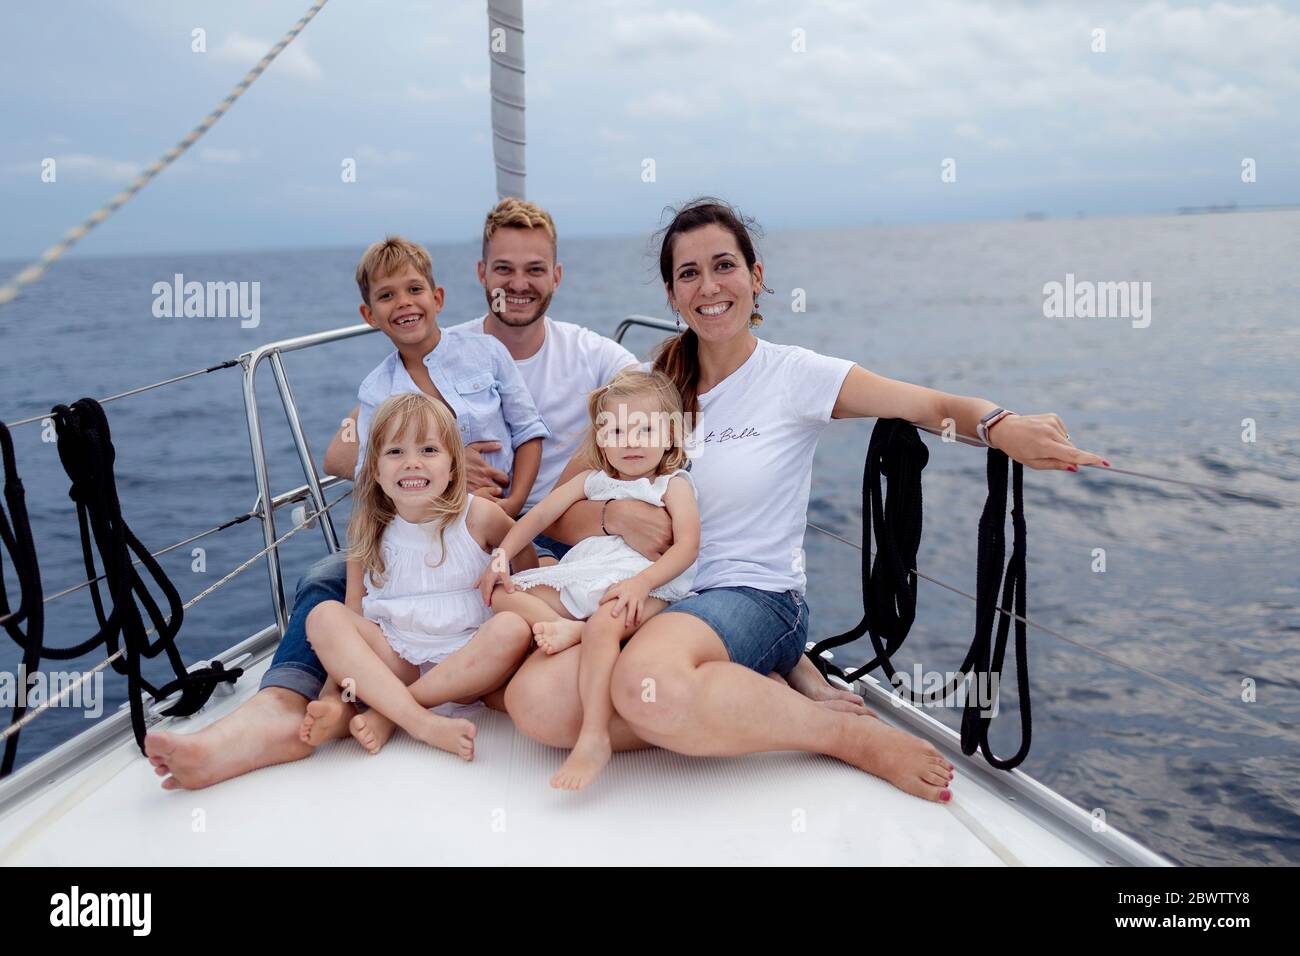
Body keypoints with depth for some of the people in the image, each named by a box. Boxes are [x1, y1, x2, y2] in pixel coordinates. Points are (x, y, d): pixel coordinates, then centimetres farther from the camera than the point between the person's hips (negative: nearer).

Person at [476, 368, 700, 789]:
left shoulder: (674, 485, 10)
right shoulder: (591, 481, 24)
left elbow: (687, 545, -6)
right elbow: (540, 514, 17)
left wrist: (641, 582, -23)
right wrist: (500, 559, 2)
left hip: (644, 589, -6)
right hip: (579, 583, 6)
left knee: (603, 624, -38)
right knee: (502, 594, -6)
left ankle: (594, 738, -43)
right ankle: (570, 629, -30)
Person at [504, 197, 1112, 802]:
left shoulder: (792, 375, -1)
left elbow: (936, 406, -11)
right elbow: (561, 508, 6)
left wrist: (1001, 427, -33)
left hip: (755, 597, -4)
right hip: (654, 601, 4)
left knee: (648, 685, -38)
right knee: (535, 700, -26)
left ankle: (858, 736, -15)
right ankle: (760, 685, -8)